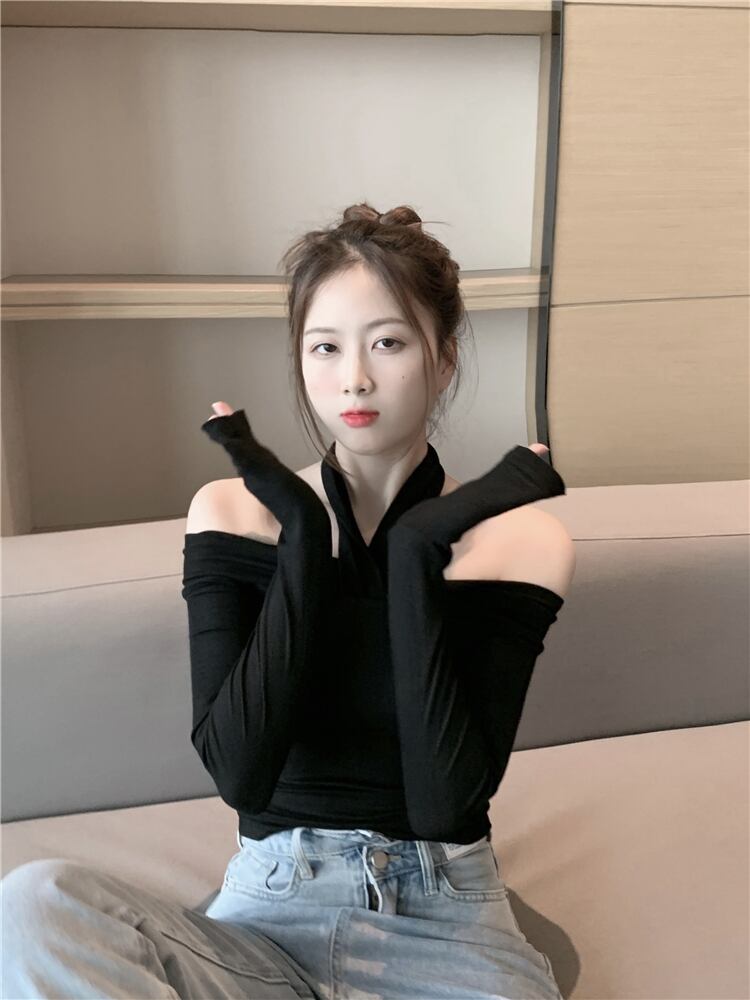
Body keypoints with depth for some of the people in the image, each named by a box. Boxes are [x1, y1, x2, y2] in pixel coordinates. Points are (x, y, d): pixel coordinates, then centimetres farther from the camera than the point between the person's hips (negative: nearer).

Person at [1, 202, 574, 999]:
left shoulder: (518, 538, -6)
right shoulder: (232, 513, -3)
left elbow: (445, 804, -14)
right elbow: (240, 775, -13)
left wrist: (417, 556, -20)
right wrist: (304, 540, -18)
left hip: (443, 918, -1)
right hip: (270, 907, 2)